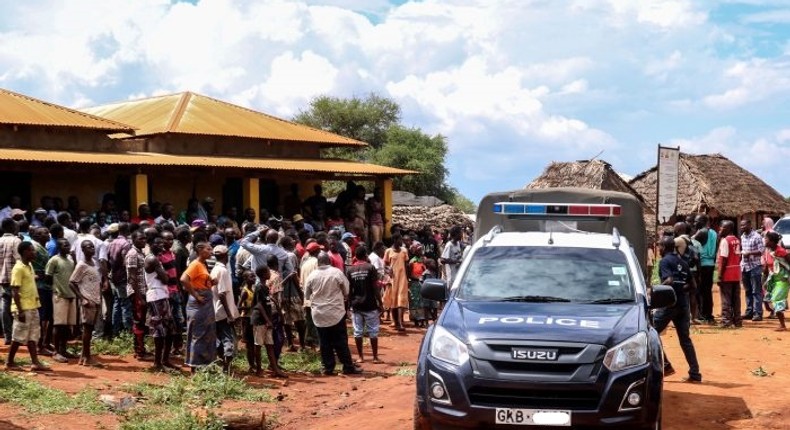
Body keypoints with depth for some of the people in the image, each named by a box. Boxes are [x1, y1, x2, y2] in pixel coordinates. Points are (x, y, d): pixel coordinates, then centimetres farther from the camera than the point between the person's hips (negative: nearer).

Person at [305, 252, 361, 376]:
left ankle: (328, 367, 10)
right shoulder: (337, 273, -10)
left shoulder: (312, 276, -3)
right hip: (336, 313, -2)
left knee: (325, 343, 9)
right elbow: (347, 292, -3)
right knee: (341, 342, 4)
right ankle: (348, 367, 7)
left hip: (319, 314, 2)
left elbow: (307, 296, 7)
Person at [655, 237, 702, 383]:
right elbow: (693, 286, 15)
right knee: (685, 339, 10)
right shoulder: (682, 262, 16)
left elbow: (669, 281, -23)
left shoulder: (665, 261, -7)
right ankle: (695, 374, 7)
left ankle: (666, 366, -2)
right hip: (683, 304, 7)